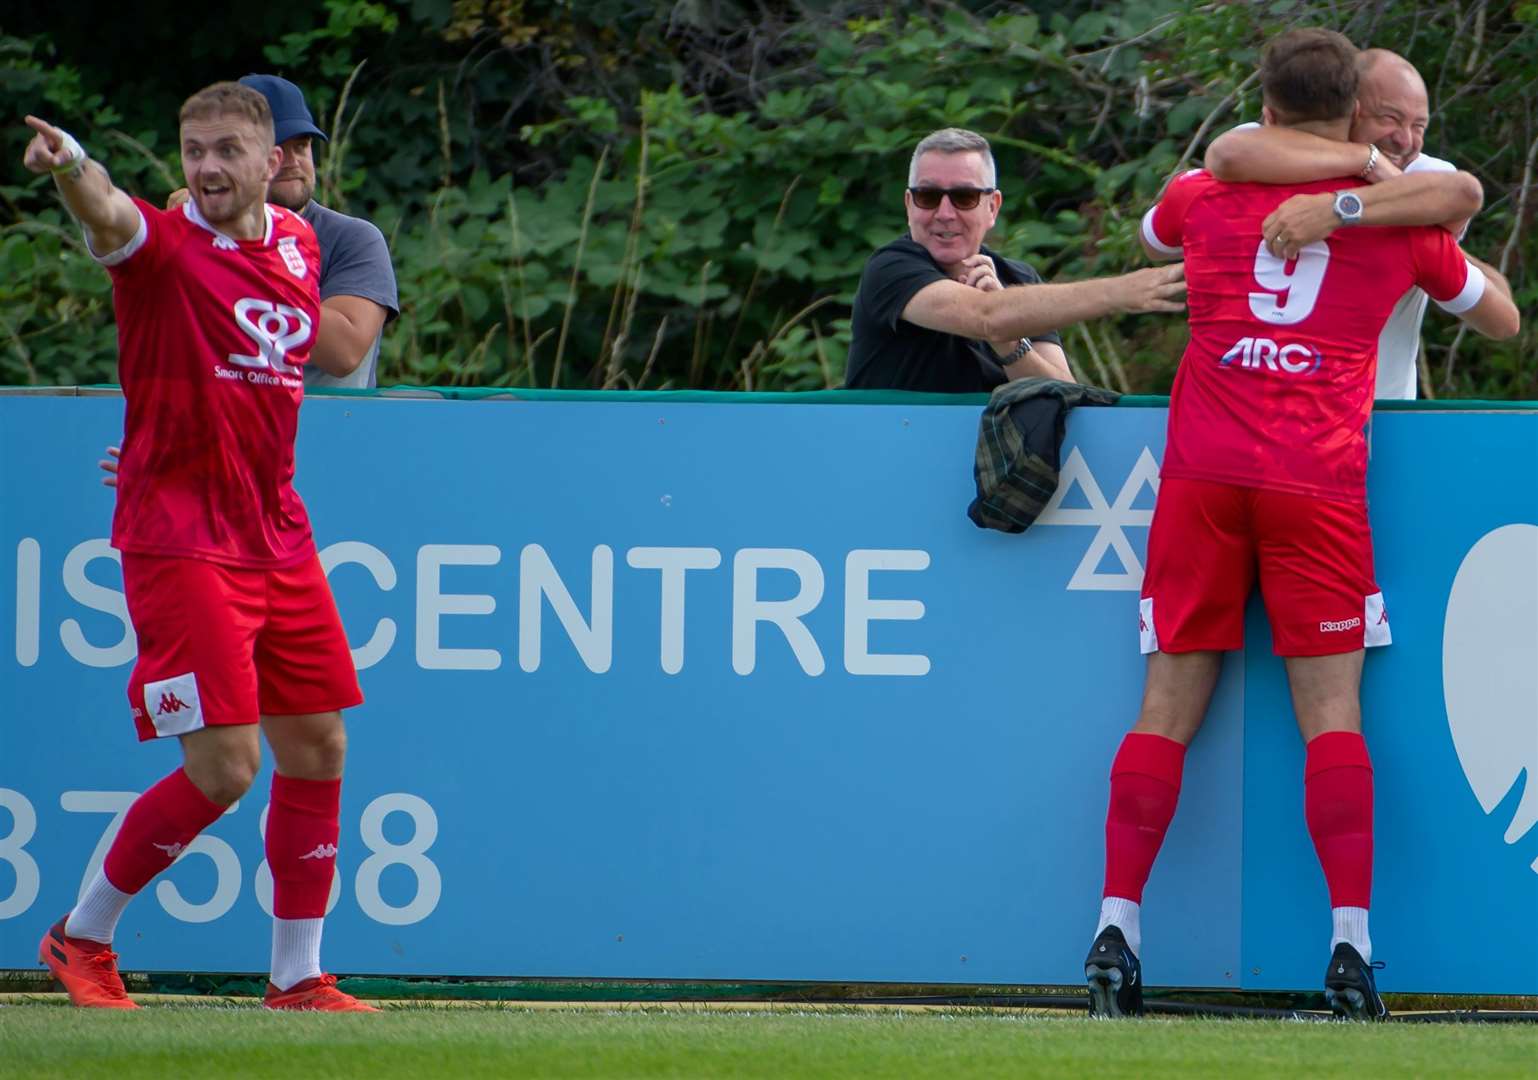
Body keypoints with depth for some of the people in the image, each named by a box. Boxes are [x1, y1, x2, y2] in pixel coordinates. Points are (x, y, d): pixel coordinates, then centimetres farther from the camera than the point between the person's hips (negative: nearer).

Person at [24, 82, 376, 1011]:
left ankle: (299, 973, 19)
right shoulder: (162, 245, -10)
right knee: (224, 767, -11)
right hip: (180, 543, -7)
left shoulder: (298, 245, 9)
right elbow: (107, 213, -35)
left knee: (317, 750, 8)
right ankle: (82, 936, 8)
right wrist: (70, 164, -57)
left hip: (280, 541, 7)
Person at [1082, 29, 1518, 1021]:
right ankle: (1351, 946, -10)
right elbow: (1504, 322, 26)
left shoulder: (1204, 197, 12)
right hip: (1320, 483, -1)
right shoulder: (1400, 220, 10)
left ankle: (1118, 930, -4)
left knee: (1170, 708, 3)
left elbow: (1152, 238, 39)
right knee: (1333, 715, -2)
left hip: (1202, 473, 1)